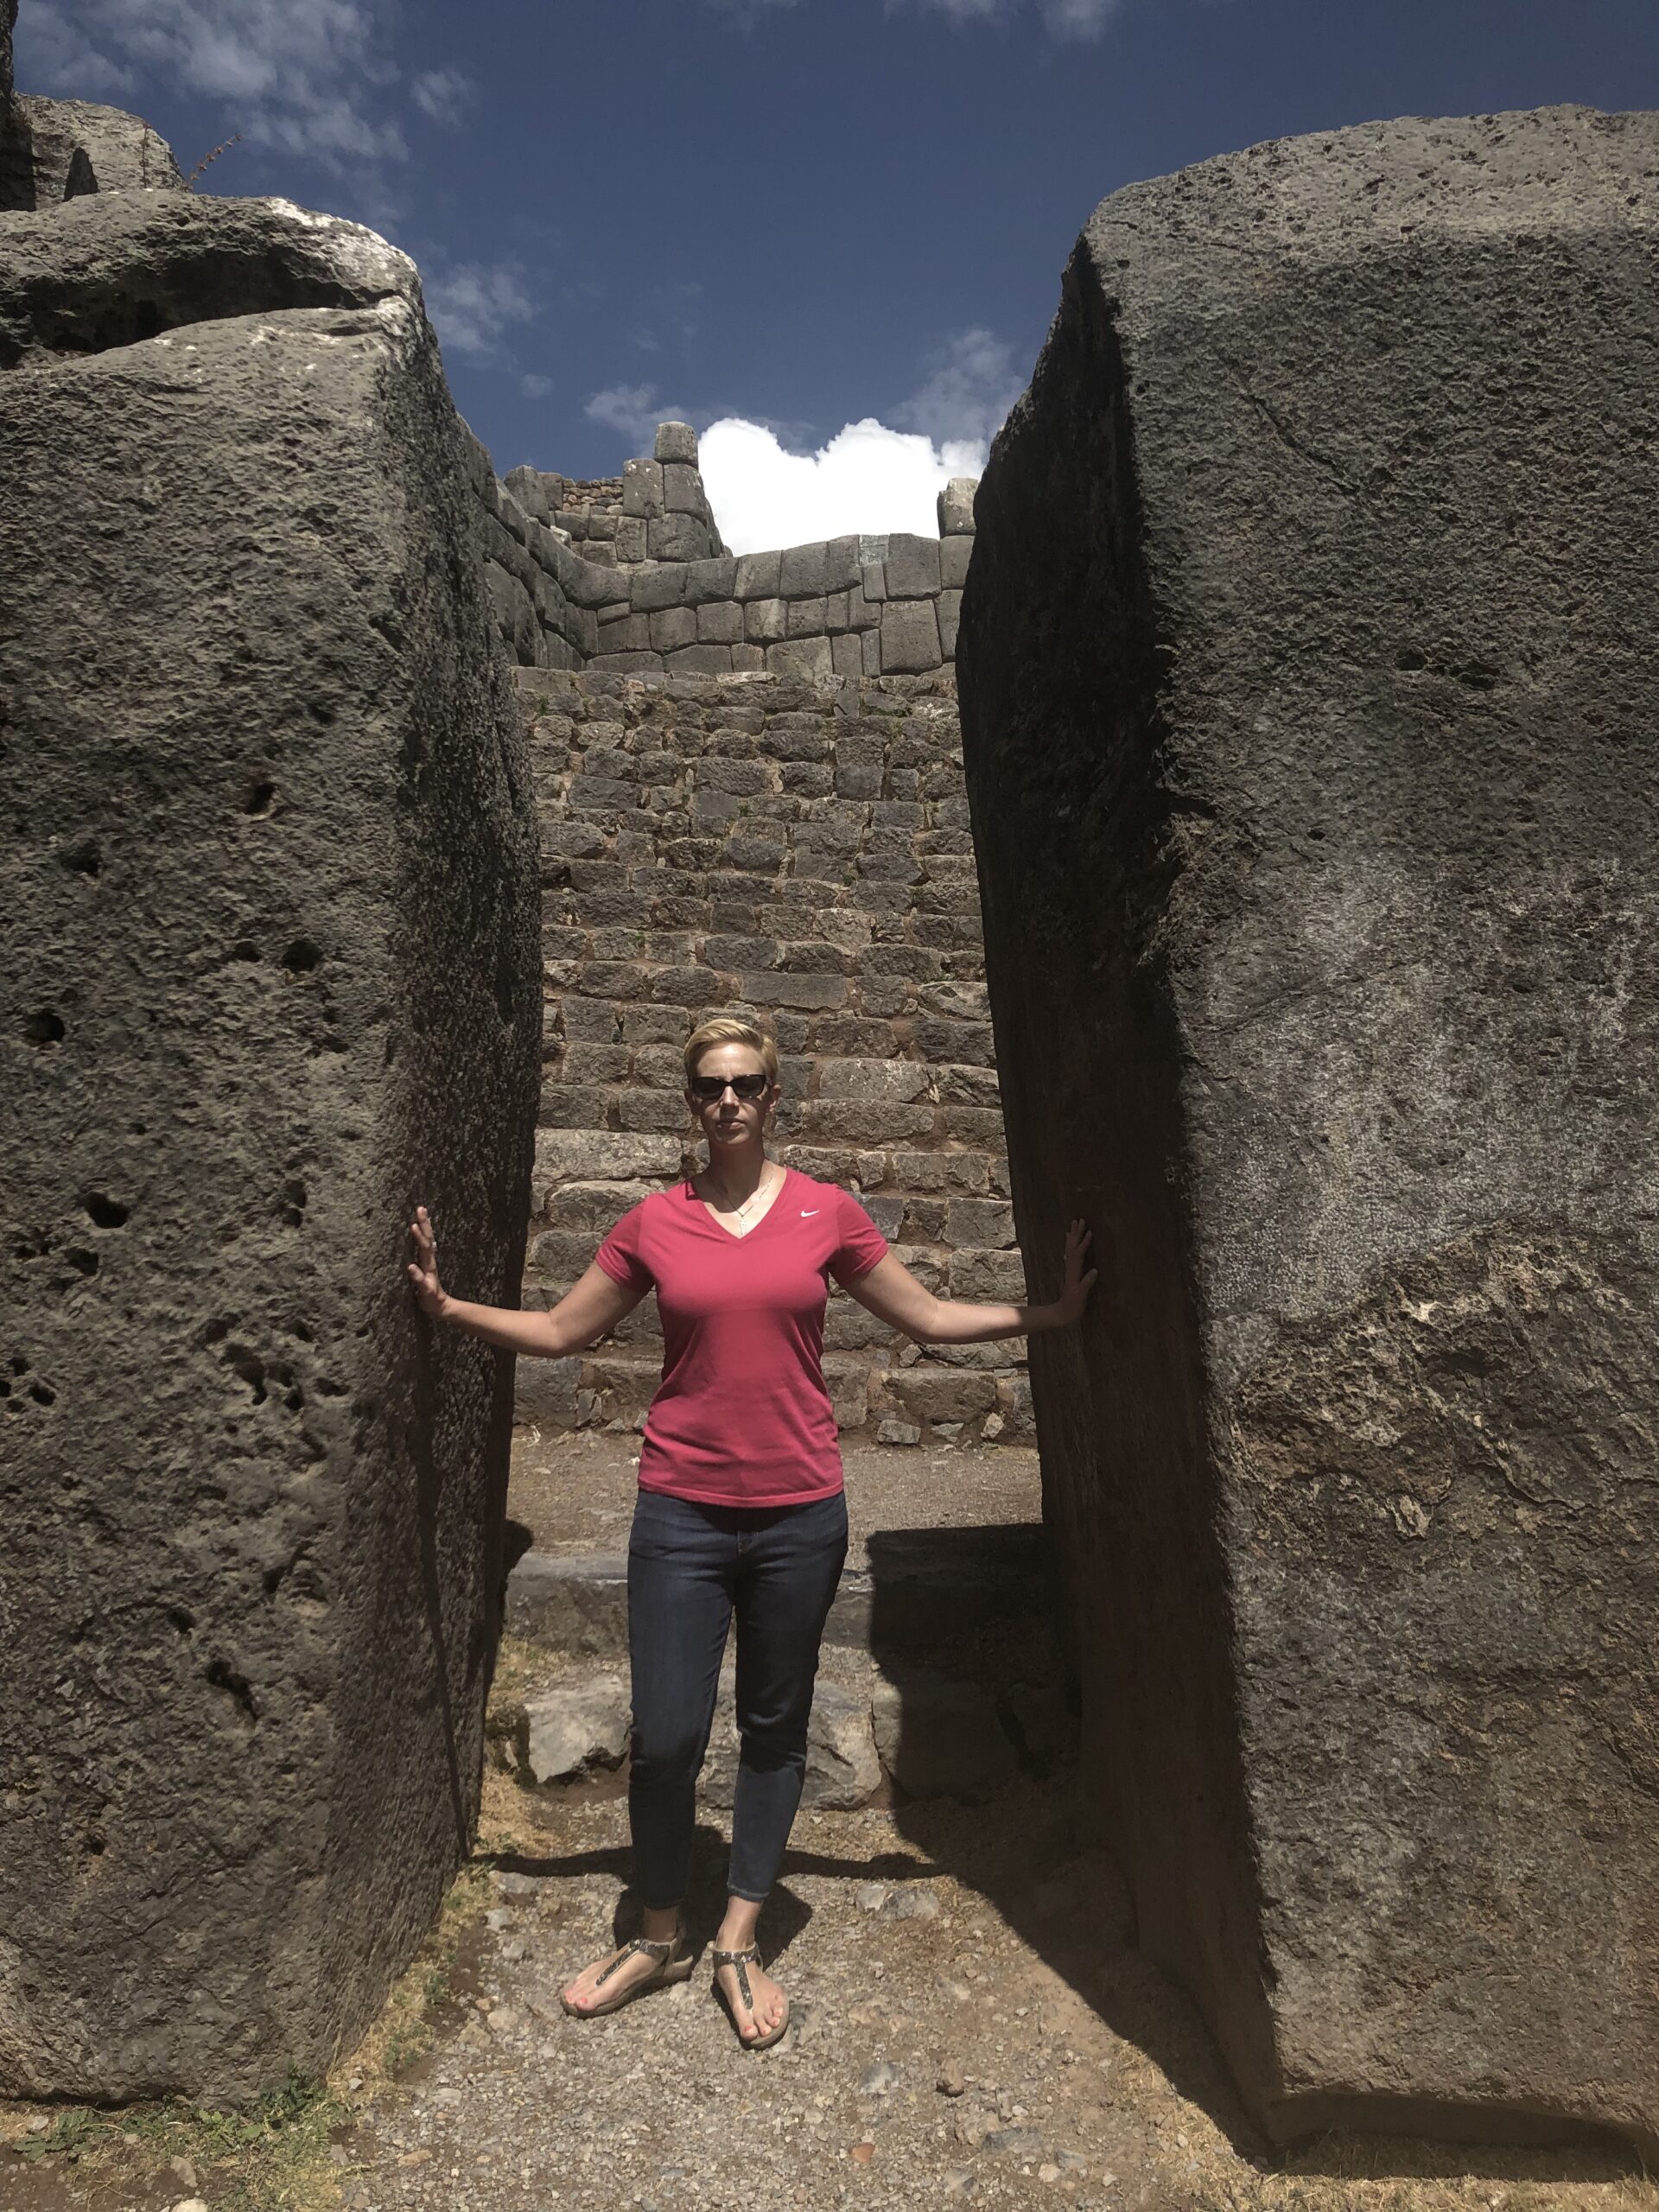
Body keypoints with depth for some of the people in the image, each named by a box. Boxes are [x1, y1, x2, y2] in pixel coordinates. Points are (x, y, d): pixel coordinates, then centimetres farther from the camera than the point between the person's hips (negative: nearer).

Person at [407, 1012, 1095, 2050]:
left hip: (799, 1514, 0)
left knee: (776, 1729, 14)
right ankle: (660, 1936, 32)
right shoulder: (656, 1223, -1)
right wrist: (450, 1306, 2)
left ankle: (740, 1940, 35)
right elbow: (561, 1331, 10)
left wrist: (1049, 1311, 1)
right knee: (665, 1738, 4)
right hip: (683, 1513, 0)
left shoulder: (827, 1212, -2)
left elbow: (932, 1317, 6)